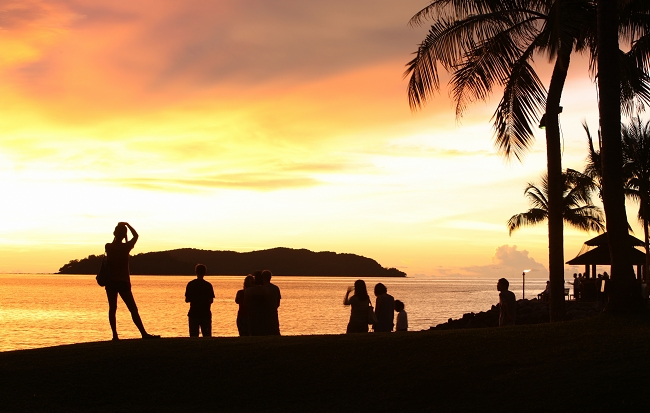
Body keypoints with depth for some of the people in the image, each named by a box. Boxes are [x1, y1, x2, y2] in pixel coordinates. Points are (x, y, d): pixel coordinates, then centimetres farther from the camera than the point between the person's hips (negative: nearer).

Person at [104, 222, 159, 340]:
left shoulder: (108, 247, -4)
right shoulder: (126, 247, -10)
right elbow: (136, 236, 7)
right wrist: (127, 225, 13)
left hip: (111, 282, 3)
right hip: (123, 282, -3)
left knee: (112, 308, 7)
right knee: (133, 309, -1)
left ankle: (115, 335, 2)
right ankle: (144, 333, -4)